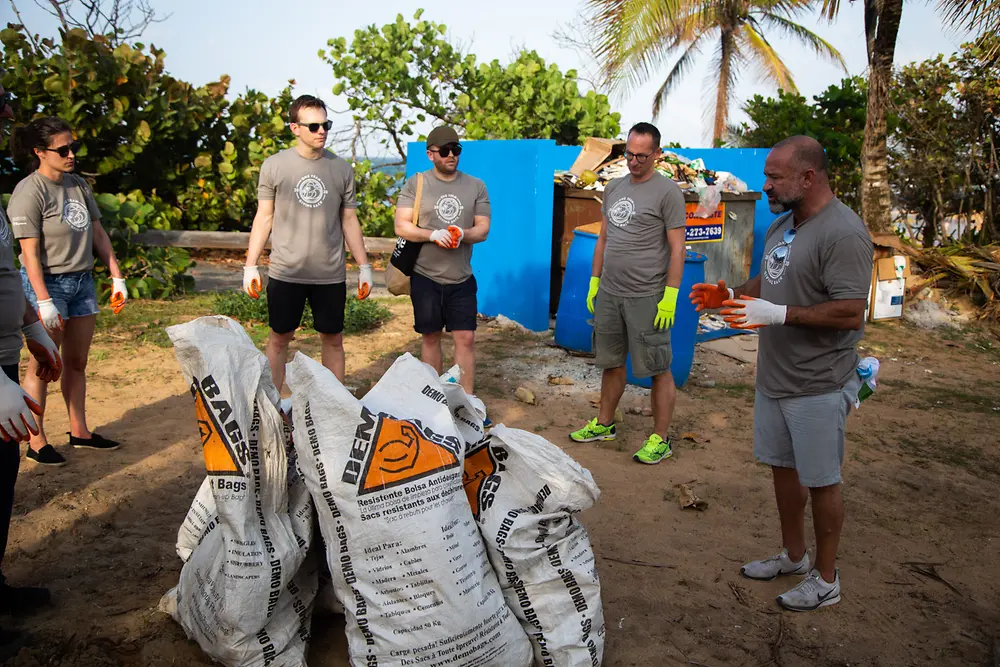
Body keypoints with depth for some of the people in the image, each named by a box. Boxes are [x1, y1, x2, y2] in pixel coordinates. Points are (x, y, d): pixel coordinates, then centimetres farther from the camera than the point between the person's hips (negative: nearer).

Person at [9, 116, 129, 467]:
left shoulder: (78, 185, 8)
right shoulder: (30, 192, -13)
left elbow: (98, 234, 12)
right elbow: (30, 253, -17)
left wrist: (117, 278, 7)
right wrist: (44, 301, -21)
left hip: (82, 281, 7)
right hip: (48, 283, -7)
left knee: (77, 362, 14)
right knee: (42, 366, 1)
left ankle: (79, 431, 25)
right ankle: (37, 441, 12)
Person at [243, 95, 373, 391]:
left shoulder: (341, 169, 4)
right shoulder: (274, 166, -1)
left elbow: (349, 221, 9)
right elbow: (264, 217, 3)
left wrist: (365, 267, 6)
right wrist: (250, 266, -2)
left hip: (331, 275, 2)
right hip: (285, 273, -1)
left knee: (333, 339, 9)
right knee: (279, 338, 8)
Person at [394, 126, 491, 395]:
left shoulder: (476, 186, 5)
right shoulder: (416, 184, 0)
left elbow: (483, 229, 3)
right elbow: (401, 226, -5)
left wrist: (463, 234, -18)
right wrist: (433, 235, -20)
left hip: (462, 279, 1)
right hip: (425, 277, -1)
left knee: (465, 338, -3)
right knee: (430, 336, 10)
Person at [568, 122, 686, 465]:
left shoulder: (667, 192, -6)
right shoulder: (614, 188, 14)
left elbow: (677, 248, -9)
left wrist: (670, 296, -15)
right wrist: (594, 282, 16)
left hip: (647, 298, -6)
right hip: (609, 294, 7)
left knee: (658, 370, 1)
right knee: (611, 363, 17)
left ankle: (660, 439, 10)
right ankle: (604, 424, 30)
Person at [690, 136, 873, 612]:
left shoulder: (842, 234, -21)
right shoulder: (784, 223, 9)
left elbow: (851, 314, -26)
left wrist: (776, 314, -28)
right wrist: (731, 295, 2)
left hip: (817, 388, -9)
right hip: (774, 377, 9)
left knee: (820, 482, 6)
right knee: (782, 466, 20)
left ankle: (825, 580, 24)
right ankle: (793, 555, 40)